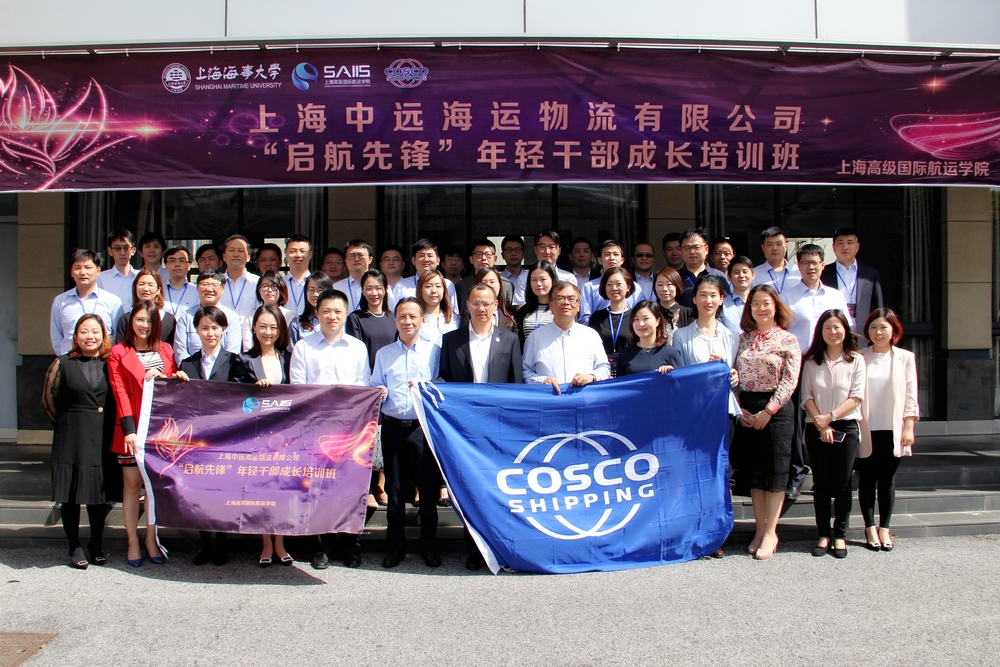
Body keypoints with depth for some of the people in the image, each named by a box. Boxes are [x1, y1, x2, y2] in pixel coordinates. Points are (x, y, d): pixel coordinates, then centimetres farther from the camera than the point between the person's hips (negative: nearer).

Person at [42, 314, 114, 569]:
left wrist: (105, 424, 2)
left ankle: (96, 545, 21)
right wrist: (65, 423, 10)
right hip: (71, 439, -1)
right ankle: (75, 548, 16)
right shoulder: (63, 364, 3)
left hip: (102, 439, 1)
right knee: (70, 494, 3)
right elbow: (48, 399, 9)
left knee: (99, 493, 7)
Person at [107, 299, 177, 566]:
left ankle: (151, 540, 15)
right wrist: (128, 429, -12)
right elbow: (119, 393, -4)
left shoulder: (166, 350, 12)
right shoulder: (118, 353, 3)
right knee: (132, 485, 2)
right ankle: (133, 543, 10)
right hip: (133, 428, -2)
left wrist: (164, 379, -9)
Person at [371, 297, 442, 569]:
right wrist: (378, 394, -7)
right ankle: (395, 546, 18)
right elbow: (375, 389, 14)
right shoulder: (383, 354, 15)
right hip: (393, 427, 2)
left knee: (428, 487, 2)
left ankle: (429, 546, 15)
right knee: (394, 489, 7)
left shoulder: (433, 351, 8)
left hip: (423, 427, -2)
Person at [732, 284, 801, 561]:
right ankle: (760, 530, 16)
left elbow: (789, 381, -8)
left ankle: (770, 532, 8)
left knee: (775, 470, -1)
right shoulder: (743, 338, 9)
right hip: (747, 410, 4)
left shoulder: (788, 341, -2)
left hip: (776, 410, -4)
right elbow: (734, 375, 9)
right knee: (754, 470, 8)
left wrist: (768, 410, -14)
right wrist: (738, 407, -3)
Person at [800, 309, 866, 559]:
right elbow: (806, 396, 0)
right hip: (816, 429, 1)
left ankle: (840, 535, 13)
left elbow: (856, 397, -5)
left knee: (842, 484, 3)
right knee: (821, 484, 5)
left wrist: (830, 416, -13)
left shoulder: (856, 361, 1)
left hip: (846, 428, -1)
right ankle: (823, 534, 14)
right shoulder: (811, 361, 5)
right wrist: (821, 423, -12)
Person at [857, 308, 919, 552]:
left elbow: (910, 396, 4)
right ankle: (870, 527, 13)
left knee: (887, 479, 7)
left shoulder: (905, 358, 4)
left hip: (892, 429, 1)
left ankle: (884, 527, 16)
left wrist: (908, 427, -3)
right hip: (866, 430, -1)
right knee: (867, 479, 5)